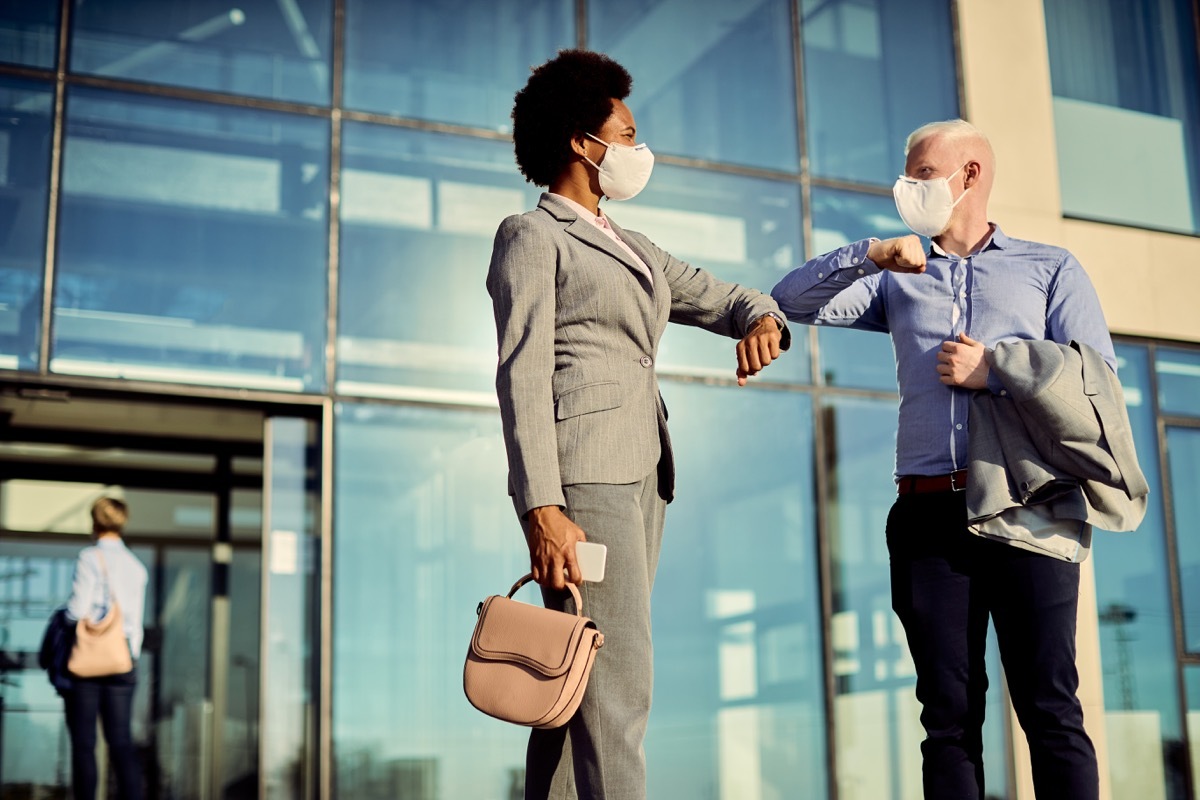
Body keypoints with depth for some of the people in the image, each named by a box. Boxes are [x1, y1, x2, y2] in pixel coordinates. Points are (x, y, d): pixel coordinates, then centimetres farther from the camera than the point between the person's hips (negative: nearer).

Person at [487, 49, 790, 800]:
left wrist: (762, 319, -1)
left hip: (640, 478, 8)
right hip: (582, 480, -8)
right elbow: (523, 376, -10)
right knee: (618, 689, -13)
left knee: (576, 685, 8)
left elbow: (721, 297, 25)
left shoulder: (632, 247, 25)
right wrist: (541, 510, -20)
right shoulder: (531, 237, 0)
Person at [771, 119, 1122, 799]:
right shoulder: (899, 281, 21)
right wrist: (868, 254, -3)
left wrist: (995, 372, -5)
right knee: (950, 716, 3)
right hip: (929, 515, 3)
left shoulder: (1051, 269, 14)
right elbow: (793, 301, 9)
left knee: (1050, 709, -6)